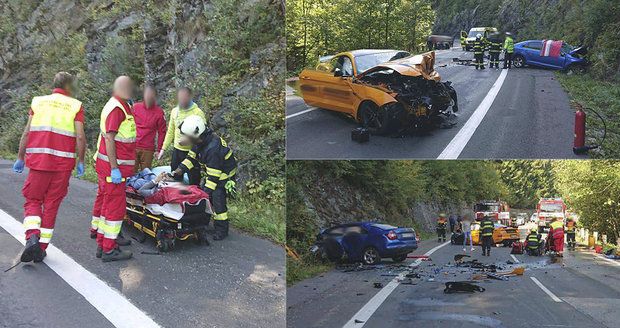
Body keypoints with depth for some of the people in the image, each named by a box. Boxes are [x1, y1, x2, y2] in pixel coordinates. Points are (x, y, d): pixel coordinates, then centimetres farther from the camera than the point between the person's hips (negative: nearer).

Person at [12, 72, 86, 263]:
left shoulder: (38, 102, 8)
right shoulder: (76, 106, 2)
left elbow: (27, 132, 3)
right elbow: (80, 137, -6)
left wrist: (20, 158, 10)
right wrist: (81, 162, 3)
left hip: (38, 160, 1)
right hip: (63, 163, -1)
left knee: (33, 201, 11)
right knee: (52, 205, 10)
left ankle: (32, 238, -12)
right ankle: (42, 248, 13)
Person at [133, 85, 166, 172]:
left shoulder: (159, 112, 0)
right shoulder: (135, 107, 3)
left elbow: (161, 132, 3)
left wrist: (159, 149, 0)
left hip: (148, 149, -1)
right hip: (132, 147, 1)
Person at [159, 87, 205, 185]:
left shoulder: (198, 112, -11)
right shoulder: (175, 111, 7)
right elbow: (170, 132, 13)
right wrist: (163, 148, 10)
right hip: (177, 151, 6)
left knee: (194, 184, 0)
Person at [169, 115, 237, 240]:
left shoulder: (213, 148, -36)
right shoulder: (200, 142, -6)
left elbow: (213, 174, -31)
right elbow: (191, 157, 4)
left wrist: (208, 190, -27)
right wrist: (179, 170, -6)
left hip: (224, 174, -10)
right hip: (211, 171, 10)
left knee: (217, 200, -13)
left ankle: (222, 230, -3)